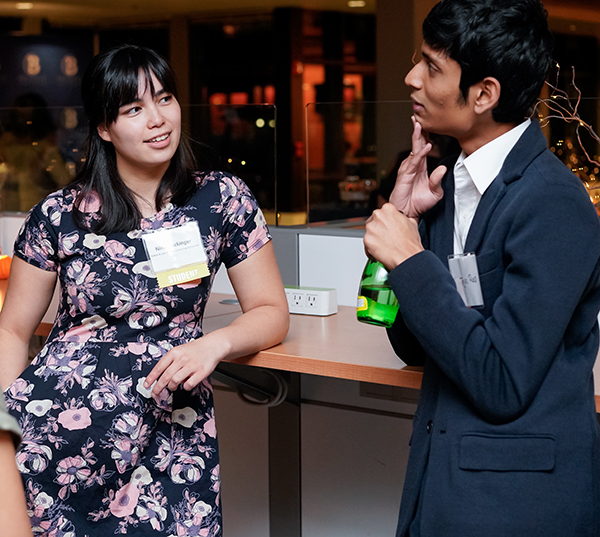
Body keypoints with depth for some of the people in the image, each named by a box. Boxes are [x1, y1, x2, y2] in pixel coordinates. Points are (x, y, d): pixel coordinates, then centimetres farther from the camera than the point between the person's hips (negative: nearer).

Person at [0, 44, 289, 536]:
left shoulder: (223, 199, 7)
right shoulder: (59, 215, 6)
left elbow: (271, 312, 11)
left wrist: (215, 344, -9)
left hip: (171, 420, 0)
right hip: (55, 419, 0)